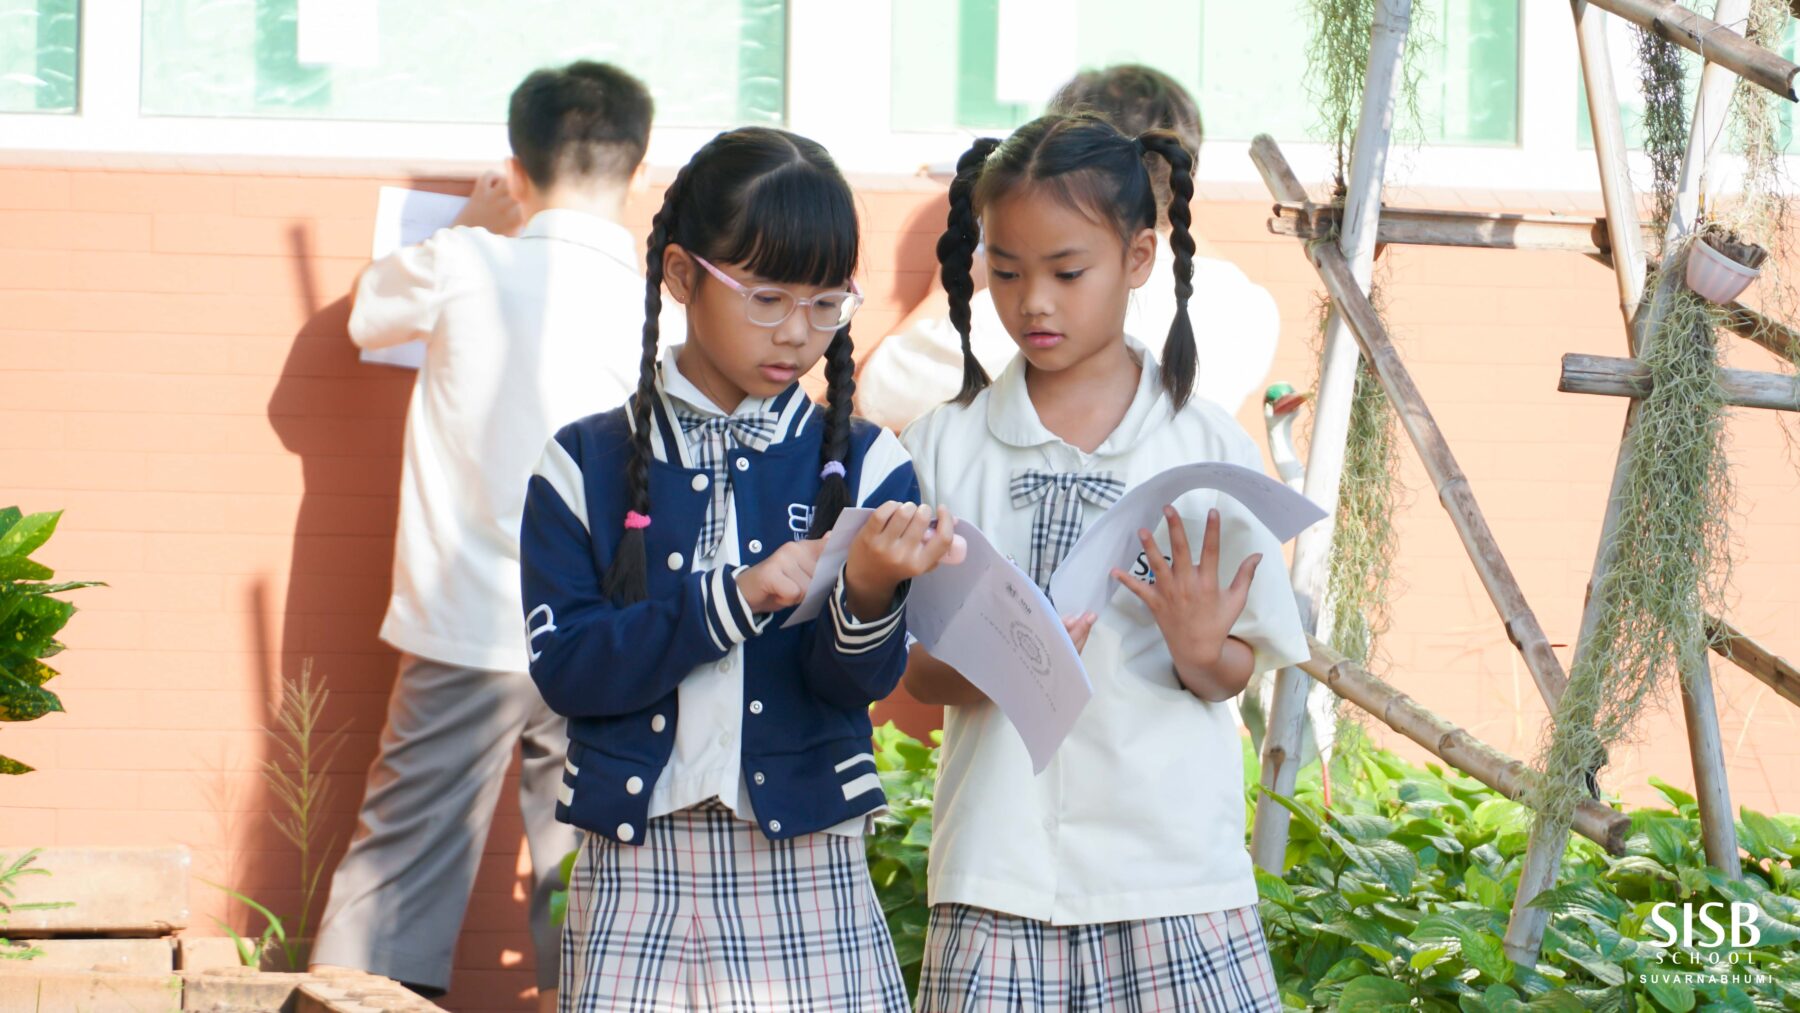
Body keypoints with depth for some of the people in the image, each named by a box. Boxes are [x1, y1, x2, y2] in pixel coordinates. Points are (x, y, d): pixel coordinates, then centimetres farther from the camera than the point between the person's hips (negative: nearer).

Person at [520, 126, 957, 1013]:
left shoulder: (863, 465, 4)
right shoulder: (585, 466, 2)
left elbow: (862, 681, -5)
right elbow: (564, 665, -8)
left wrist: (870, 593, -26)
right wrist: (735, 598, -19)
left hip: (806, 873, 0)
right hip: (635, 874, 0)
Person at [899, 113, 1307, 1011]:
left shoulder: (1207, 446, 4)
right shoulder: (945, 447, 5)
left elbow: (1239, 669, 5)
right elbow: (915, 668, 4)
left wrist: (1200, 651, -17)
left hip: (1173, 865, 0)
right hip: (1001, 873, 0)